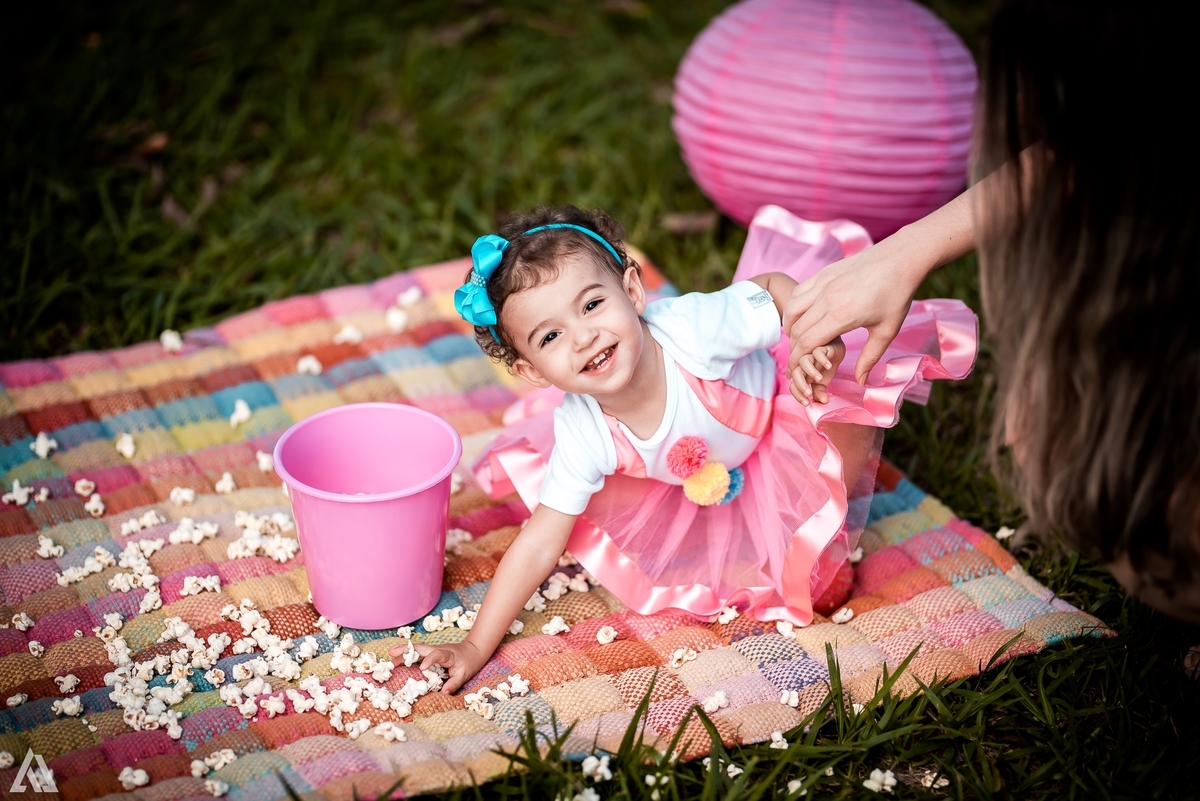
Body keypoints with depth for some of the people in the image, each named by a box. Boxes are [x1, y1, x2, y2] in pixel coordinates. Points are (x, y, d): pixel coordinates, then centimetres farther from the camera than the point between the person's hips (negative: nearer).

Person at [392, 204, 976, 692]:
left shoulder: (693, 327, -41)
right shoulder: (583, 435, -30)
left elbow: (776, 286, -26)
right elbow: (539, 546, -23)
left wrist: (817, 339, -50)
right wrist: (474, 648, -26)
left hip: (781, 402, -4)